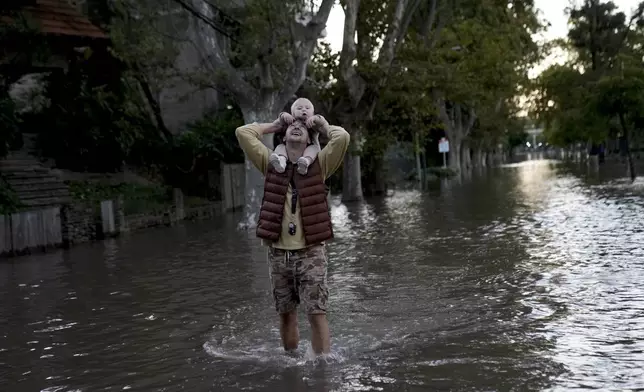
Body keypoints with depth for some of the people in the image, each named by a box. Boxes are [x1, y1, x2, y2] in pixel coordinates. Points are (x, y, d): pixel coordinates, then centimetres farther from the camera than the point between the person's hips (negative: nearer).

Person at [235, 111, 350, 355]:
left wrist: (324, 127, 8)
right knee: (286, 314, 12)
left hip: (310, 252, -2)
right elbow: (242, 132, 5)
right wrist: (273, 126, 15)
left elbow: (342, 137, -11)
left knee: (317, 314, -7)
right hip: (278, 253, 3)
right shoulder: (272, 164, 8)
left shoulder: (319, 165, 3)